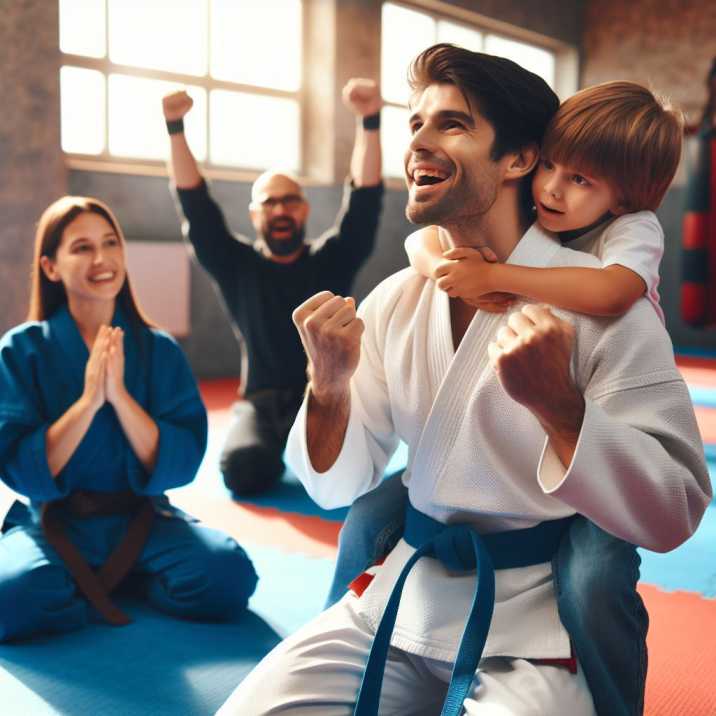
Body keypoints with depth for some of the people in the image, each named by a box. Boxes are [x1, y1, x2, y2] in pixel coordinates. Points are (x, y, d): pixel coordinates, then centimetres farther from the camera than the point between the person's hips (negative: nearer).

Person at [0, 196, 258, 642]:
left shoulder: (160, 350, -1)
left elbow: (181, 464, -8)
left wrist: (119, 395, -21)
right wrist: (87, 400, -22)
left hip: (139, 520, 2)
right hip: (54, 523, -2)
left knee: (229, 576, -25)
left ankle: (95, 582, 2)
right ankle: (114, 584, -3)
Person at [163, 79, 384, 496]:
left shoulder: (331, 260, 7)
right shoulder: (237, 266, 7)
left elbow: (367, 197, -4)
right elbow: (196, 204, 0)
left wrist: (370, 121, -19)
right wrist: (176, 127, -11)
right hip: (263, 404, 0)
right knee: (245, 469, -31)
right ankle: (279, 448, 7)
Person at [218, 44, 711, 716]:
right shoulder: (393, 301, 1)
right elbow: (337, 486, 4)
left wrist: (556, 400, -29)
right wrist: (329, 383, -16)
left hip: (534, 627, -4)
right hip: (397, 602, 4)